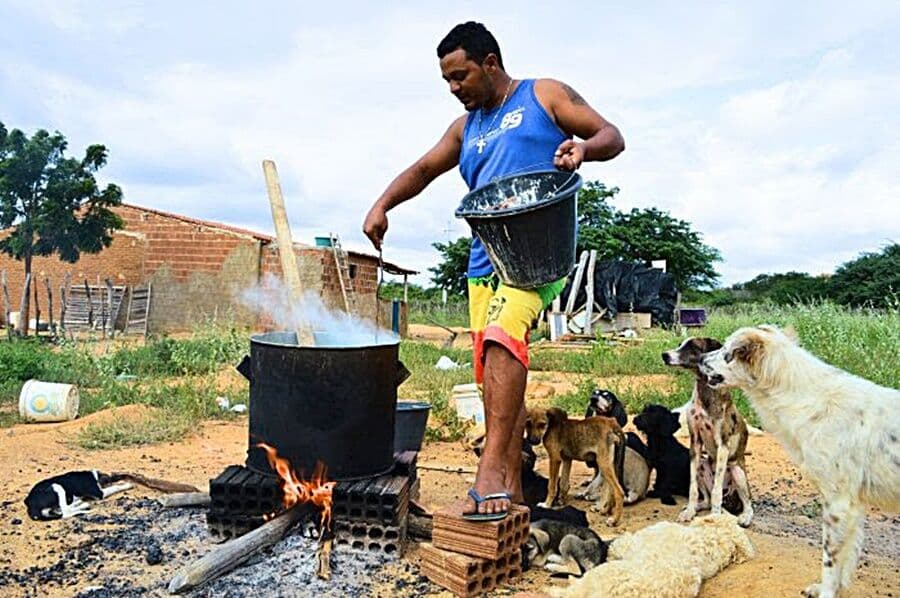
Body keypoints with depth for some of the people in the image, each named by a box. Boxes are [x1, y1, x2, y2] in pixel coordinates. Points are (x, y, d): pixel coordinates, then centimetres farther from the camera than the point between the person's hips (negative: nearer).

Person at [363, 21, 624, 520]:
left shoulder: (544, 96, 8)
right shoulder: (466, 128, 23)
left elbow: (612, 136, 5)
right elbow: (423, 169, 24)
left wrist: (584, 147, -18)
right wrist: (382, 205, 7)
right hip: (485, 259, 6)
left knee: (502, 338, -30)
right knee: (496, 371, 4)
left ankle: (491, 464, -29)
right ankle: (510, 486, 11)